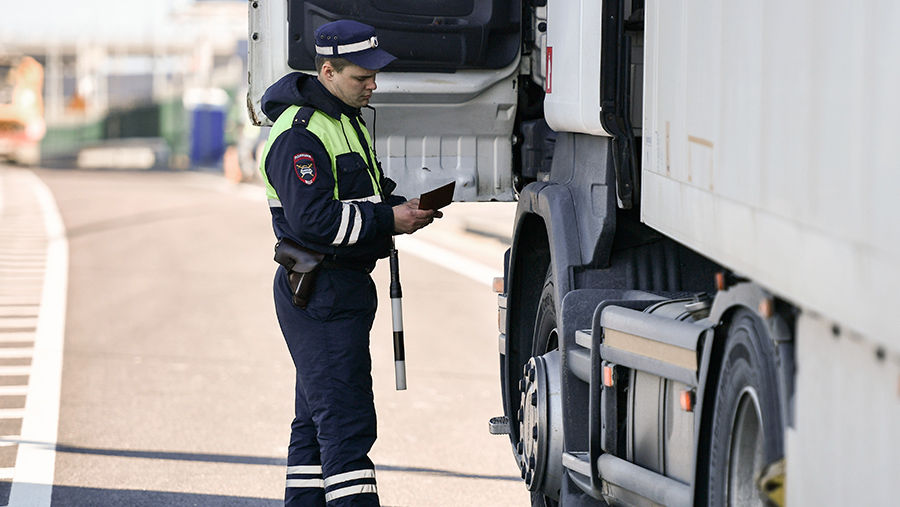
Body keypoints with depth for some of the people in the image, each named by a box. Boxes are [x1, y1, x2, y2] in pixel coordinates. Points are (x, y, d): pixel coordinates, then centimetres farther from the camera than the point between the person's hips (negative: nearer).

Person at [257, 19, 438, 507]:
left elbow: (361, 193, 26)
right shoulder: (299, 135, -17)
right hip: (320, 294, -10)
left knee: (317, 419, 14)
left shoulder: (346, 120, 16)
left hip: (343, 287, 10)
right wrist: (389, 219, -21)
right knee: (346, 418, -13)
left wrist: (404, 206, 6)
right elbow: (313, 220, -24)